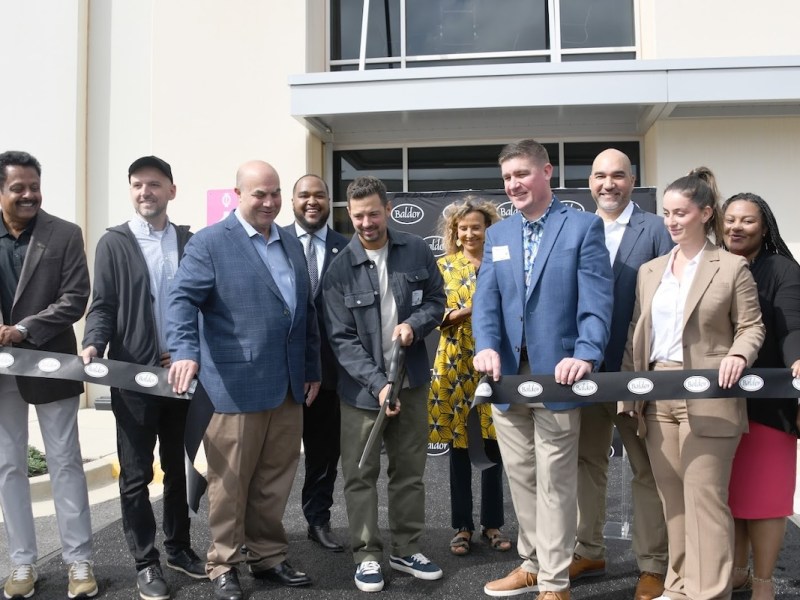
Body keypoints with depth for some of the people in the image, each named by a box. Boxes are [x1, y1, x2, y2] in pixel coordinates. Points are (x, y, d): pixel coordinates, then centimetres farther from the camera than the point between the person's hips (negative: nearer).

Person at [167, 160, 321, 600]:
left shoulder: (292, 244, 16)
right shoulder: (209, 242, -3)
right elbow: (183, 300, -12)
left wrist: (312, 369, 15)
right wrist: (186, 352, -29)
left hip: (288, 385, 6)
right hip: (235, 385, -5)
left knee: (276, 478, 13)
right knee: (230, 480, 5)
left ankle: (268, 557, 28)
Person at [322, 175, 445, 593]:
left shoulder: (416, 250, -2)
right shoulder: (339, 268, -10)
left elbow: (437, 300, 7)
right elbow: (341, 339, -11)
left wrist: (414, 324, -15)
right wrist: (378, 383, -21)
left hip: (412, 379, 3)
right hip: (362, 386, -2)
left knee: (409, 470, 13)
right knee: (361, 474, 6)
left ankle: (407, 550, 29)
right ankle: (367, 556, 22)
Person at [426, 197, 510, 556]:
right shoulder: (444, 266, 4)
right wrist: (460, 313, -18)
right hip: (456, 364, 0)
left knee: (493, 447, 7)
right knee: (459, 449, 6)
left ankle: (493, 523, 22)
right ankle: (462, 526, 19)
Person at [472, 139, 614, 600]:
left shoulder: (584, 226, -1)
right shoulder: (497, 235, 14)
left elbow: (597, 300, -9)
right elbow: (486, 300, 5)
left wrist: (586, 356, -24)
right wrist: (486, 347, -14)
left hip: (556, 373, -5)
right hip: (507, 375, 5)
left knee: (555, 482, 3)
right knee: (521, 477, 15)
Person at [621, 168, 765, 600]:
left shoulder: (731, 267, -2)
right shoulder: (649, 271, 12)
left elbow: (751, 326, 0)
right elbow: (637, 334, 12)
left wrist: (738, 355, -21)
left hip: (707, 397, -5)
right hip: (658, 395, 5)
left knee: (705, 497, -3)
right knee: (672, 497, 12)